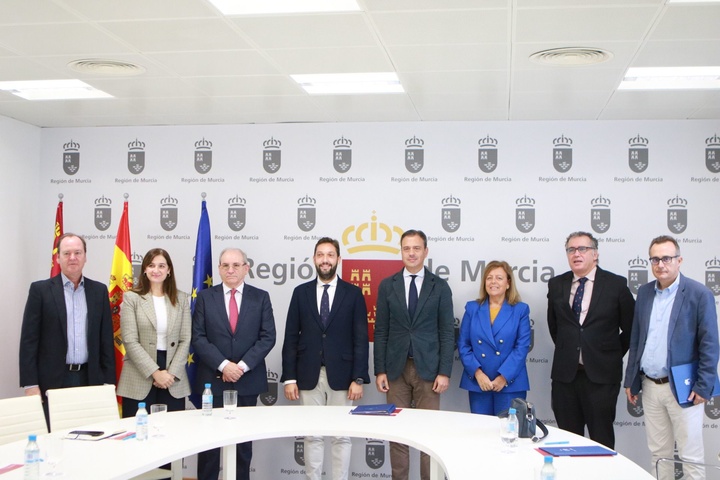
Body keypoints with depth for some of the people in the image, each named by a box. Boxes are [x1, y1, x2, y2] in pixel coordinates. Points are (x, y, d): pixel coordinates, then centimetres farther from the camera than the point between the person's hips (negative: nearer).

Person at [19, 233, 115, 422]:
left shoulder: (99, 291, 9)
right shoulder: (40, 290, 1)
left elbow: (106, 340, 10)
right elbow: (29, 340, -2)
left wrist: (109, 382, 5)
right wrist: (30, 384, -8)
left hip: (90, 379, 2)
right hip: (52, 382, -2)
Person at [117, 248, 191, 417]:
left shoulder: (182, 299, 9)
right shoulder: (131, 298, 1)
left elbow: (185, 340, 5)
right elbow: (130, 341, -6)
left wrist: (172, 373, -8)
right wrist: (155, 372, -13)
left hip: (174, 382, 2)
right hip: (139, 381, -2)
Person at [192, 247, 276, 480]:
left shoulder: (260, 297, 4)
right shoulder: (205, 297, 4)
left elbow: (268, 337, -2)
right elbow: (198, 338, -3)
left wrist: (243, 366, -12)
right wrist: (223, 365, -14)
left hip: (248, 381, 1)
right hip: (213, 379, 0)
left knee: (244, 441, 9)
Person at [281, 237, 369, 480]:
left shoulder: (353, 293, 2)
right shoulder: (301, 292, 6)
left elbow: (360, 339, -1)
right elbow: (291, 338, 4)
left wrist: (358, 378, -8)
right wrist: (289, 378, -2)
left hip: (341, 376, -1)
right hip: (309, 376, 1)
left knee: (342, 436, 5)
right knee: (312, 436, 7)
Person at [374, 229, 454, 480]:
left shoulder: (439, 286, 3)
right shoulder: (387, 285, 6)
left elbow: (447, 332, 1)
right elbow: (380, 332, 5)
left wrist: (444, 372, -6)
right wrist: (379, 371, -1)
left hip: (427, 368, -1)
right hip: (396, 368, 1)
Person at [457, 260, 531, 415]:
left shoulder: (520, 310, 4)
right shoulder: (472, 308, 9)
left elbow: (522, 346, -3)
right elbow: (463, 344, 4)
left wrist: (504, 376, -12)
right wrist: (477, 373, -9)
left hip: (510, 384, -2)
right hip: (478, 384, 2)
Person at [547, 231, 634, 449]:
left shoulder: (616, 284, -3)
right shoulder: (556, 285, 7)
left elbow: (631, 327, 5)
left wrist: (613, 355, 6)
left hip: (601, 375, -3)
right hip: (565, 374, 3)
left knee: (601, 439, 3)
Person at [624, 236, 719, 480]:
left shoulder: (699, 293, -8)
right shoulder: (644, 292, 8)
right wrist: (631, 380, 12)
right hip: (650, 386, 5)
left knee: (691, 457, 2)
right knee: (659, 453, 13)